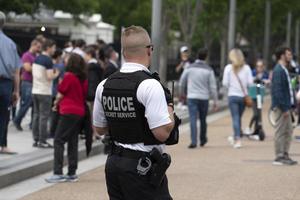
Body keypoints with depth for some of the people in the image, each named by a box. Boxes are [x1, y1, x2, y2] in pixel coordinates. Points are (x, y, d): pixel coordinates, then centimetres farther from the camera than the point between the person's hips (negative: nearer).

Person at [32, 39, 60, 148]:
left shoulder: (37, 59, 11)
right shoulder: (48, 60, -14)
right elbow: (49, 77, -20)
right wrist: (56, 74, 0)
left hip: (35, 91, 8)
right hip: (44, 92, -8)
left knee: (36, 115, 11)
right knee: (44, 117, -3)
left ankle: (36, 140, 13)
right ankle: (42, 141, -2)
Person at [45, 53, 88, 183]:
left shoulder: (68, 76, -9)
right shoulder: (84, 79, 9)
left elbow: (61, 94, -3)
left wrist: (56, 105, 16)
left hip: (68, 112, -7)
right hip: (80, 112, 7)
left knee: (59, 141, -6)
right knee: (73, 142, 12)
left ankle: (58, 173, -13)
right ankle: (72, 174, 12)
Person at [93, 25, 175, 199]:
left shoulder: (104, 85, 6)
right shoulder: (149, 85, -16)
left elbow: (99, 129, 16)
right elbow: (162, 133, -18)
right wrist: (170, 111, -1)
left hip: (113, 163, 7)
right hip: (143, 166, -7)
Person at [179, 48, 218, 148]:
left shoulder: (189, 68, -2)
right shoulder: (209, 70, -5)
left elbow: (182, 82, 8)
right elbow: (213, 87, -5)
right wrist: (215, 101, 2)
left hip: (192, 98, -1)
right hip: (204, 98, 1)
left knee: (193, 120, -5)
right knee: (203, 120, 16)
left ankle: (194, 141, -16)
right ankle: (203, 140, 31)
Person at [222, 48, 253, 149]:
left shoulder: (229, 68, -6)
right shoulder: (246, 68, -1)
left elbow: (225, 83, -7)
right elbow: (250, 82, -4)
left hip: (233, 96, -3)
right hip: (243, 95, 3)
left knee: (235, 118, -3)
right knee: (239, 118, 17)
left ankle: (238, 140, -14)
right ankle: (235, 138, 31)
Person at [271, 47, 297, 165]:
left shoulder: (283, 70, 15)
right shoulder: (278, 71, -16)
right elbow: (277, 91, -21)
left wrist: (289, 106, 14)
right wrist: (284, 108, -22)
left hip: (285, 106, 10)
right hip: (280, 107, -10)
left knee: (288, 131, 13)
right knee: (280, 132, -4)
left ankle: (285, 155, 19)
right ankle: (279, 158, 1)